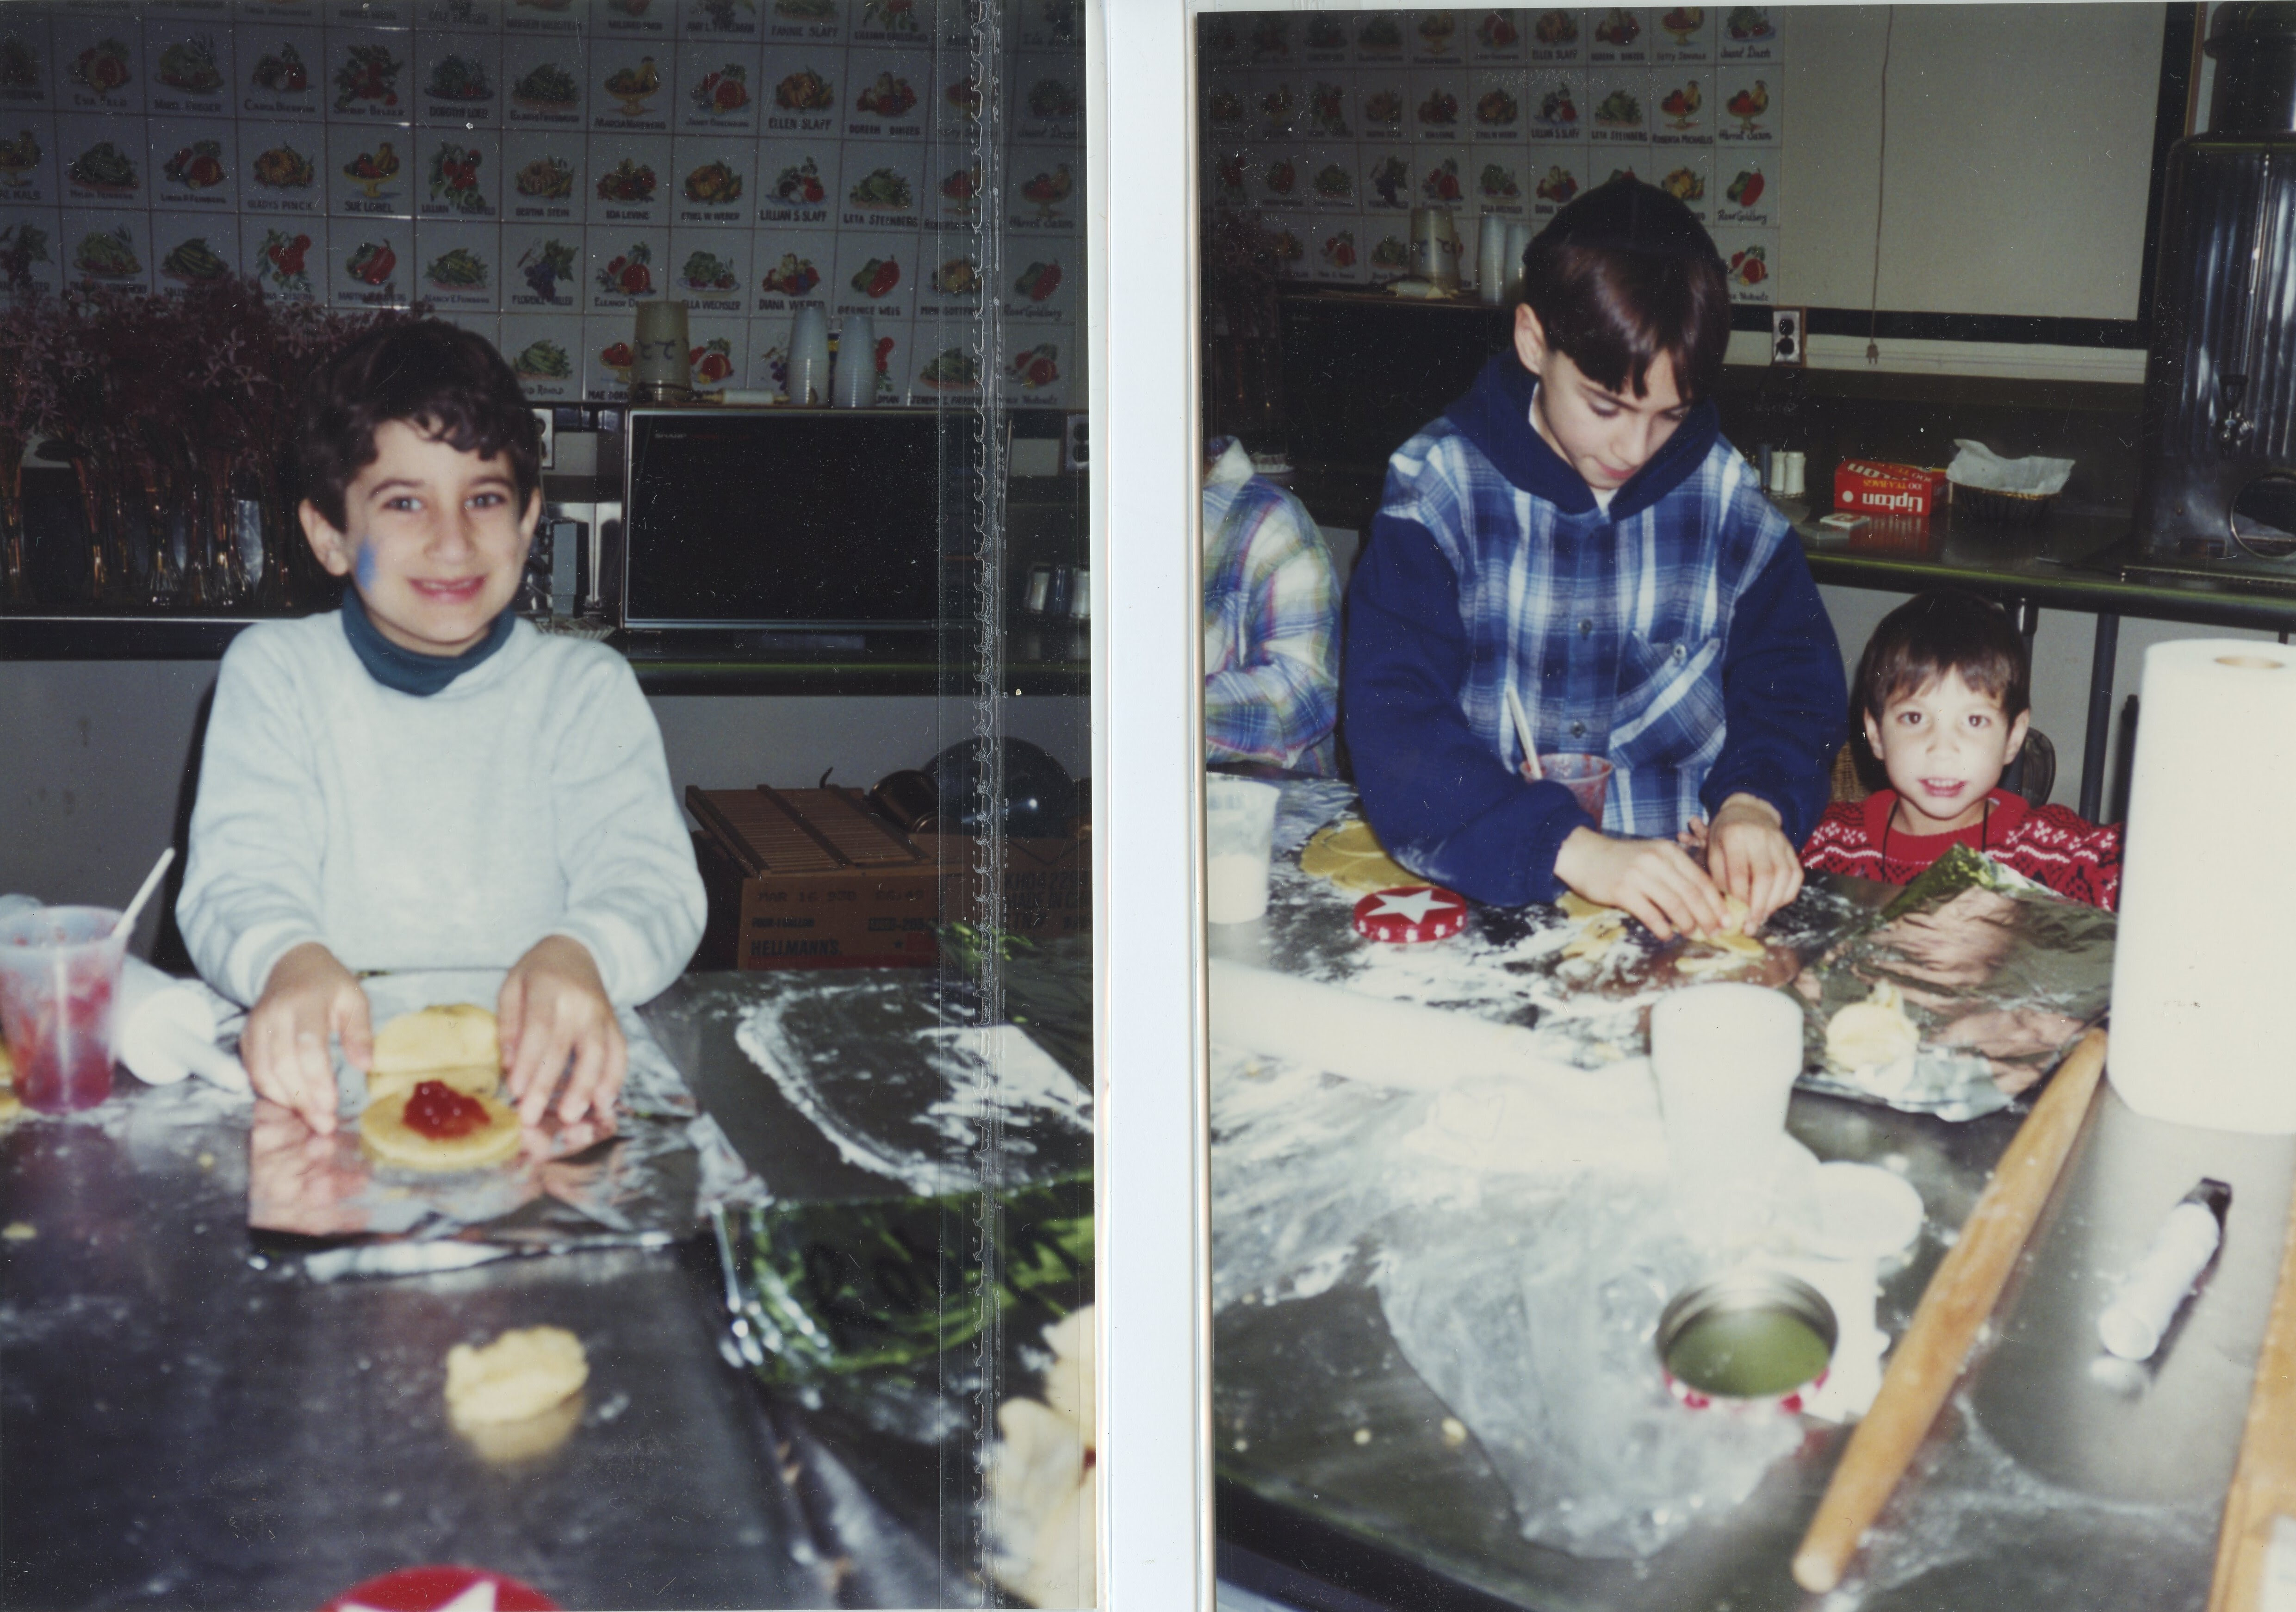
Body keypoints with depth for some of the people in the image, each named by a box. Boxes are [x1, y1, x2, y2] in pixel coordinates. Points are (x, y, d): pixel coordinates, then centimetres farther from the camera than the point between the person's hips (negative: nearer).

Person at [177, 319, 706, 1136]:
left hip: (533, 1069, 0)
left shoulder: (589, 687, 12)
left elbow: (650, 883, -2)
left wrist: (578, 955, -28)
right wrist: (287, 960, -28)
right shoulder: (272, 672, 11)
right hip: (332, 1071, 0)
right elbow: (239, 885, -2)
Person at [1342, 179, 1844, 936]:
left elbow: (1794, 680, 9)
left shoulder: (1725, 496, 4)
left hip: (1688, 895, 3)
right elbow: (1393, 721, -15)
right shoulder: (1441, 489, -6)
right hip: (1483, 895, -2)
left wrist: (1757, 803, -14)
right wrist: (1572, 849, -29)